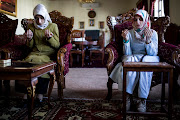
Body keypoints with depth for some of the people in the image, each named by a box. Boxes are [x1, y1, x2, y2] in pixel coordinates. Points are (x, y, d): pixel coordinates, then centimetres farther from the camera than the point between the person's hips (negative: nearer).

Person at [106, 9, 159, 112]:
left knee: (144, 61, -35)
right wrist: (126, 40, -19)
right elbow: (127, 54, -4)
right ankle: (128, 96, -29)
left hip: (148, 59, 0)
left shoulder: (153, 33, 3)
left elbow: (153, 53, -9)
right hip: (133, 58, 1)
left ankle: (142, 99, -30)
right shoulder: (130, 33, 5)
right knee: (131, 59, -35)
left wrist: (148, 40, -25)